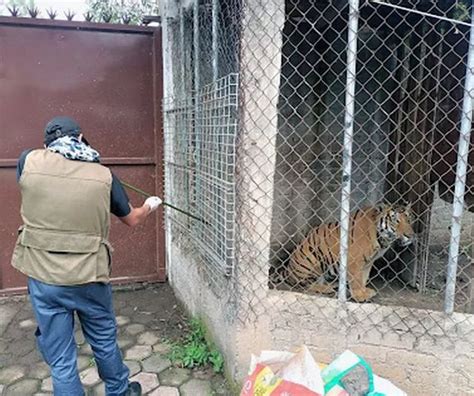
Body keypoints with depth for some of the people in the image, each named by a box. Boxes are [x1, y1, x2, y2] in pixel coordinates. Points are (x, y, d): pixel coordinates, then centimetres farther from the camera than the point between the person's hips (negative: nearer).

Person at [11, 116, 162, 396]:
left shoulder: (29, 161, -6)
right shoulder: (103, 175, -6)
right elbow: (132, 219, 8)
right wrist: (150, 206, 28)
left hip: (43, 278, 0)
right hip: (89, 278, 0)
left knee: (61, 359, 14)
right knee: (105, 342, 23)